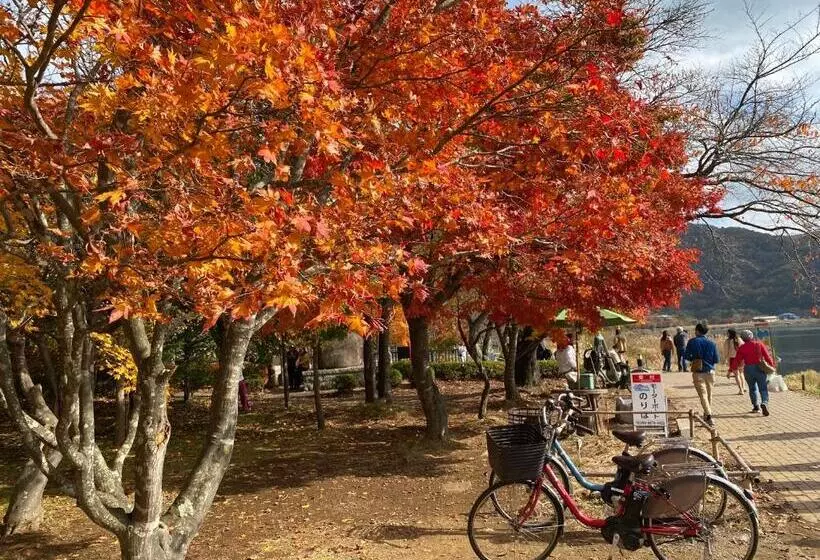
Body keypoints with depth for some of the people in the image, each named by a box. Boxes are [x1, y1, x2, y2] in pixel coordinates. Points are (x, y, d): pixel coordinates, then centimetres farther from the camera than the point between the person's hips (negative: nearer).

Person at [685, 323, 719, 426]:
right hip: (710, 372, 3)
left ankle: (709, 417, -17)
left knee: (703, 395, -4)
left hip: (698, 372, -3)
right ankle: (707, 415, 29)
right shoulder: (712, 343, 0)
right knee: (709, 395, 18)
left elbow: (687, 356, -4)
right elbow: (717, 359, 0)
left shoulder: (692, 342, -5)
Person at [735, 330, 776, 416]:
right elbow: (767, 356, -3)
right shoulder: (759, 344, 1)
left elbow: (737, 360, -1)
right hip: (759, 368, -1)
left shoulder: (742, 348, 0)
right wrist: (772, 365, 6)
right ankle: (764, 403, -22)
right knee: (763, 388, 1)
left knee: (752, 388, 16)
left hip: (748, 369, 1)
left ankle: (756, 406, 18)